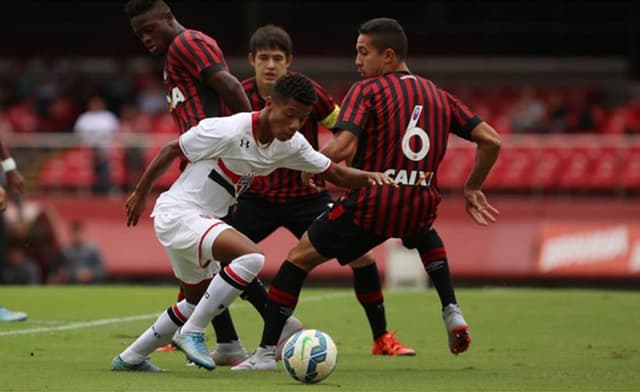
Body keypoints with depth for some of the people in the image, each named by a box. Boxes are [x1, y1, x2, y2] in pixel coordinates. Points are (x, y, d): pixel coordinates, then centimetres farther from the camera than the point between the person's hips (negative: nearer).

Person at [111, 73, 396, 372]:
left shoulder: (291, 145, -2)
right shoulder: (228, 131, -23)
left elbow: (335, 173, 5)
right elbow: (171, 150, -11)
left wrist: (368, 177, -16)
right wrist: (140, 195, -1)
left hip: (202, 221, 9)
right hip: (178, 211, -9)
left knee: (197, 301, 24)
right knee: (251, 256, -29)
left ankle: (130, 358, 39)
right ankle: (192, 333, -19)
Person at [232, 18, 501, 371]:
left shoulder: (367, 90, -3)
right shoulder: (438, 96, 13)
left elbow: (343, 146, -17)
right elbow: (490, 141, 10)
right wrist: (472, 188, 22)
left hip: (368, 205, -5)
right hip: (420, 206, 5)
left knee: (298, 260, 10)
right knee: (425, 237, 41)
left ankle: (266, 352, 6)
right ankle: (452, 312, 21)